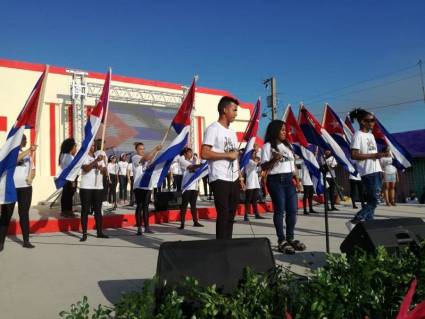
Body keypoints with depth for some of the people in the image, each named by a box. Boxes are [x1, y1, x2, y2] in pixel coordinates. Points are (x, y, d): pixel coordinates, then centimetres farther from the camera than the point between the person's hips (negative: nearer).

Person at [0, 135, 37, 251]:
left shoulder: (28, 154, 12)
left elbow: (33, 169, 15)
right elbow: (16, 158, -24)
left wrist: (31, 177, -5)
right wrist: (29, 150, -32)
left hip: (25, 187, 4)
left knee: (24, 213, 6)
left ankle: (26, 241, 10)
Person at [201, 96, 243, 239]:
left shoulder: (232, 131, 18)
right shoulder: (213, 129, -8)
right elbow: (204, 154, -18)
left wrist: (240, 176, 13)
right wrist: (228, 154, -15)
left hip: (233, 179, 8)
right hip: (220, 179, -8)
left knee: (231, 215, 12)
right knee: (223, 214, -5)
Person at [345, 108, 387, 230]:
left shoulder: (371, 135, 18)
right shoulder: (358, 135, -9)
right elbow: (354, 155, -18)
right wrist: (373, 155, -18)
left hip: (376, 171, 9)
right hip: (368, 173, -9)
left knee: (372, 201, 8)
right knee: (373, 201, -9)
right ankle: (353, 222, -2)